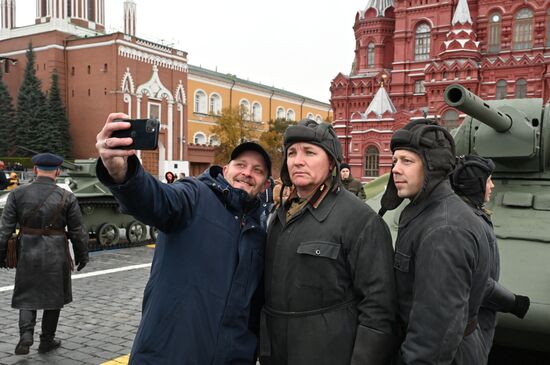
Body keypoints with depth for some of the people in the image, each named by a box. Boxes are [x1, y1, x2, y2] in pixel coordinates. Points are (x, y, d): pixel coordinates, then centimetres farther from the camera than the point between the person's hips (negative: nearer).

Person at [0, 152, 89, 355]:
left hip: (27, 254, 1)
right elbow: (78, 232, -4)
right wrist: (82, 255, 8)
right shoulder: (67, 198, -8)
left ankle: (26, 334, -2)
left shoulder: (17, 194, -5)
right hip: (56, 255, -1)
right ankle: (47, 341, 24)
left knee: (26, 297, 17)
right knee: (54, 297, 15)